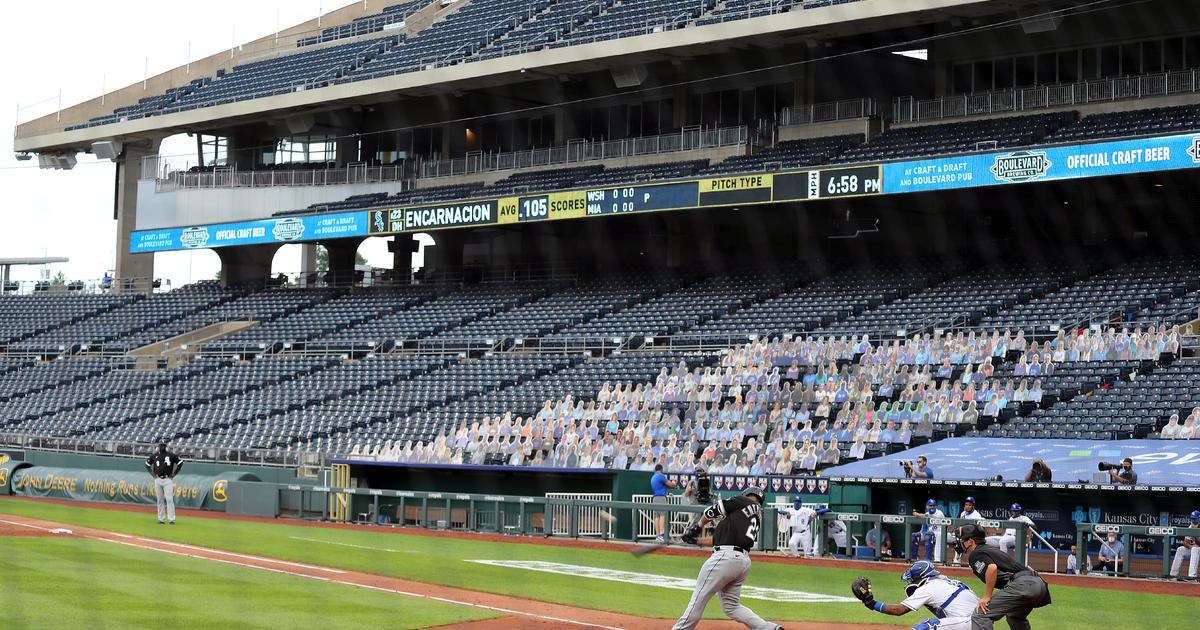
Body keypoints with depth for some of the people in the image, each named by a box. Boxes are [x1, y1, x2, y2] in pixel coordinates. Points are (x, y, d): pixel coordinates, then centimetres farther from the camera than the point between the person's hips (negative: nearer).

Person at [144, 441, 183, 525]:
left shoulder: (171, 455, -1)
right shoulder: (154, 455, 7)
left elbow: (180, 462, 6)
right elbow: (147, 463, 20)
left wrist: (174, 474, 1)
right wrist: (153, 474, 9)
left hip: (168, 480, -3)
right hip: (158, 479, 3)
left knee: (169, 499, -10)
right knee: (160, 500, 5)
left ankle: (171, 519, -10)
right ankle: (161, 519, 11)